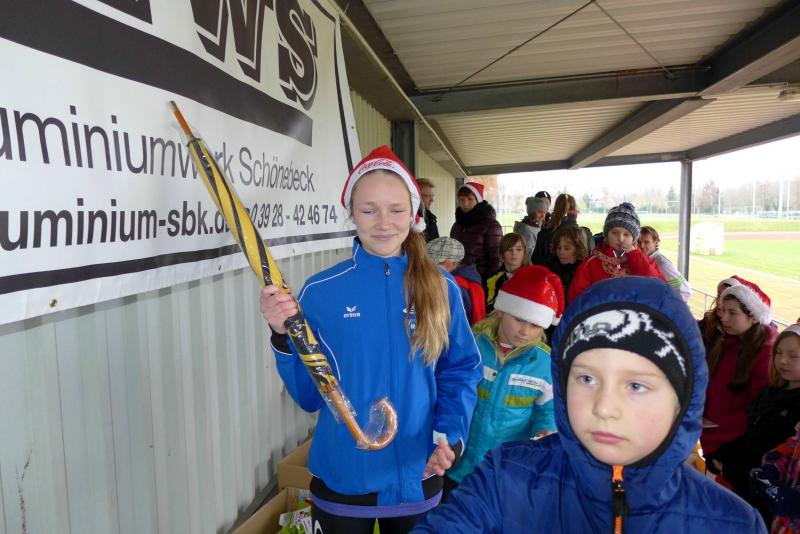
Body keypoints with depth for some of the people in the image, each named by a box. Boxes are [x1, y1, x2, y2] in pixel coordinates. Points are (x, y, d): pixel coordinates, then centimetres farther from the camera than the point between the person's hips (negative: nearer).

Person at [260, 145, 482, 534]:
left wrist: (450, 435, -13)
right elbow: (307, 394, -7)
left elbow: (461, 371, 1)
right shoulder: (320, 291, -10)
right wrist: (284, 337, -22)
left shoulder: (441, 288, -6)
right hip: (341, 477, -1)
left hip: (418, 476, 2)